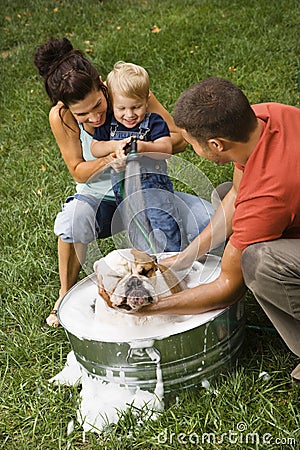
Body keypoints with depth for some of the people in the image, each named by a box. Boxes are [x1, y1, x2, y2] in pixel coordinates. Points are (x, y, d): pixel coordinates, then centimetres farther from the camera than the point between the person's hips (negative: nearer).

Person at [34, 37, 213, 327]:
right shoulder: (60, 117, -17)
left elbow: (179, 140, -13)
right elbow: (78, 172, -8)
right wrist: (108, 159, -29)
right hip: (98, 198, -1)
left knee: (207, 218, -23)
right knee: (71, 223, -37)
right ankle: (66, 294, -8)